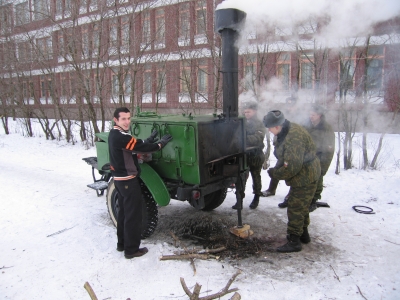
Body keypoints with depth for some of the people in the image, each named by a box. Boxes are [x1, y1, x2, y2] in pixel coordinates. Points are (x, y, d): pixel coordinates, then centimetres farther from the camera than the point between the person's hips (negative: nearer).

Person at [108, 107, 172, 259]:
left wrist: (149, 140, 2)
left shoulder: (114, 134, 9)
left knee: (124, 211, 20)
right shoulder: (121, 136, -23)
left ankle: (122, 243, 33)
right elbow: (140, 147, -22)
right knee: (133, 215, 1)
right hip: (128, 180, -10)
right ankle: (131, 249, 11)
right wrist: (160, 143, -8)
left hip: (120, 179, 10)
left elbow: (134, 146, 10)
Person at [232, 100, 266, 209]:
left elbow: (258, 138, -23)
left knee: (256, 176, 11)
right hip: (243, 153, 3)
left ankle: (256, 198, 27)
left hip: (255, 155, -3)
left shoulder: (259, 124, -5)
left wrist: (244, 137, -38)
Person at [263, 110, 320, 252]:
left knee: (295, 209, -2)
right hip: (303, 175, 11)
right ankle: (303, 234, 39)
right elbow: (284, 157, 12)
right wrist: (276, 169, -1)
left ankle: (294, 241, 9)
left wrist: (274, 174, -18)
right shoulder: (287, 131, 2)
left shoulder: (293, 138, -31)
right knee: (301, 206, 23)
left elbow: (292, 167, -31)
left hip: (305, 177, -11)